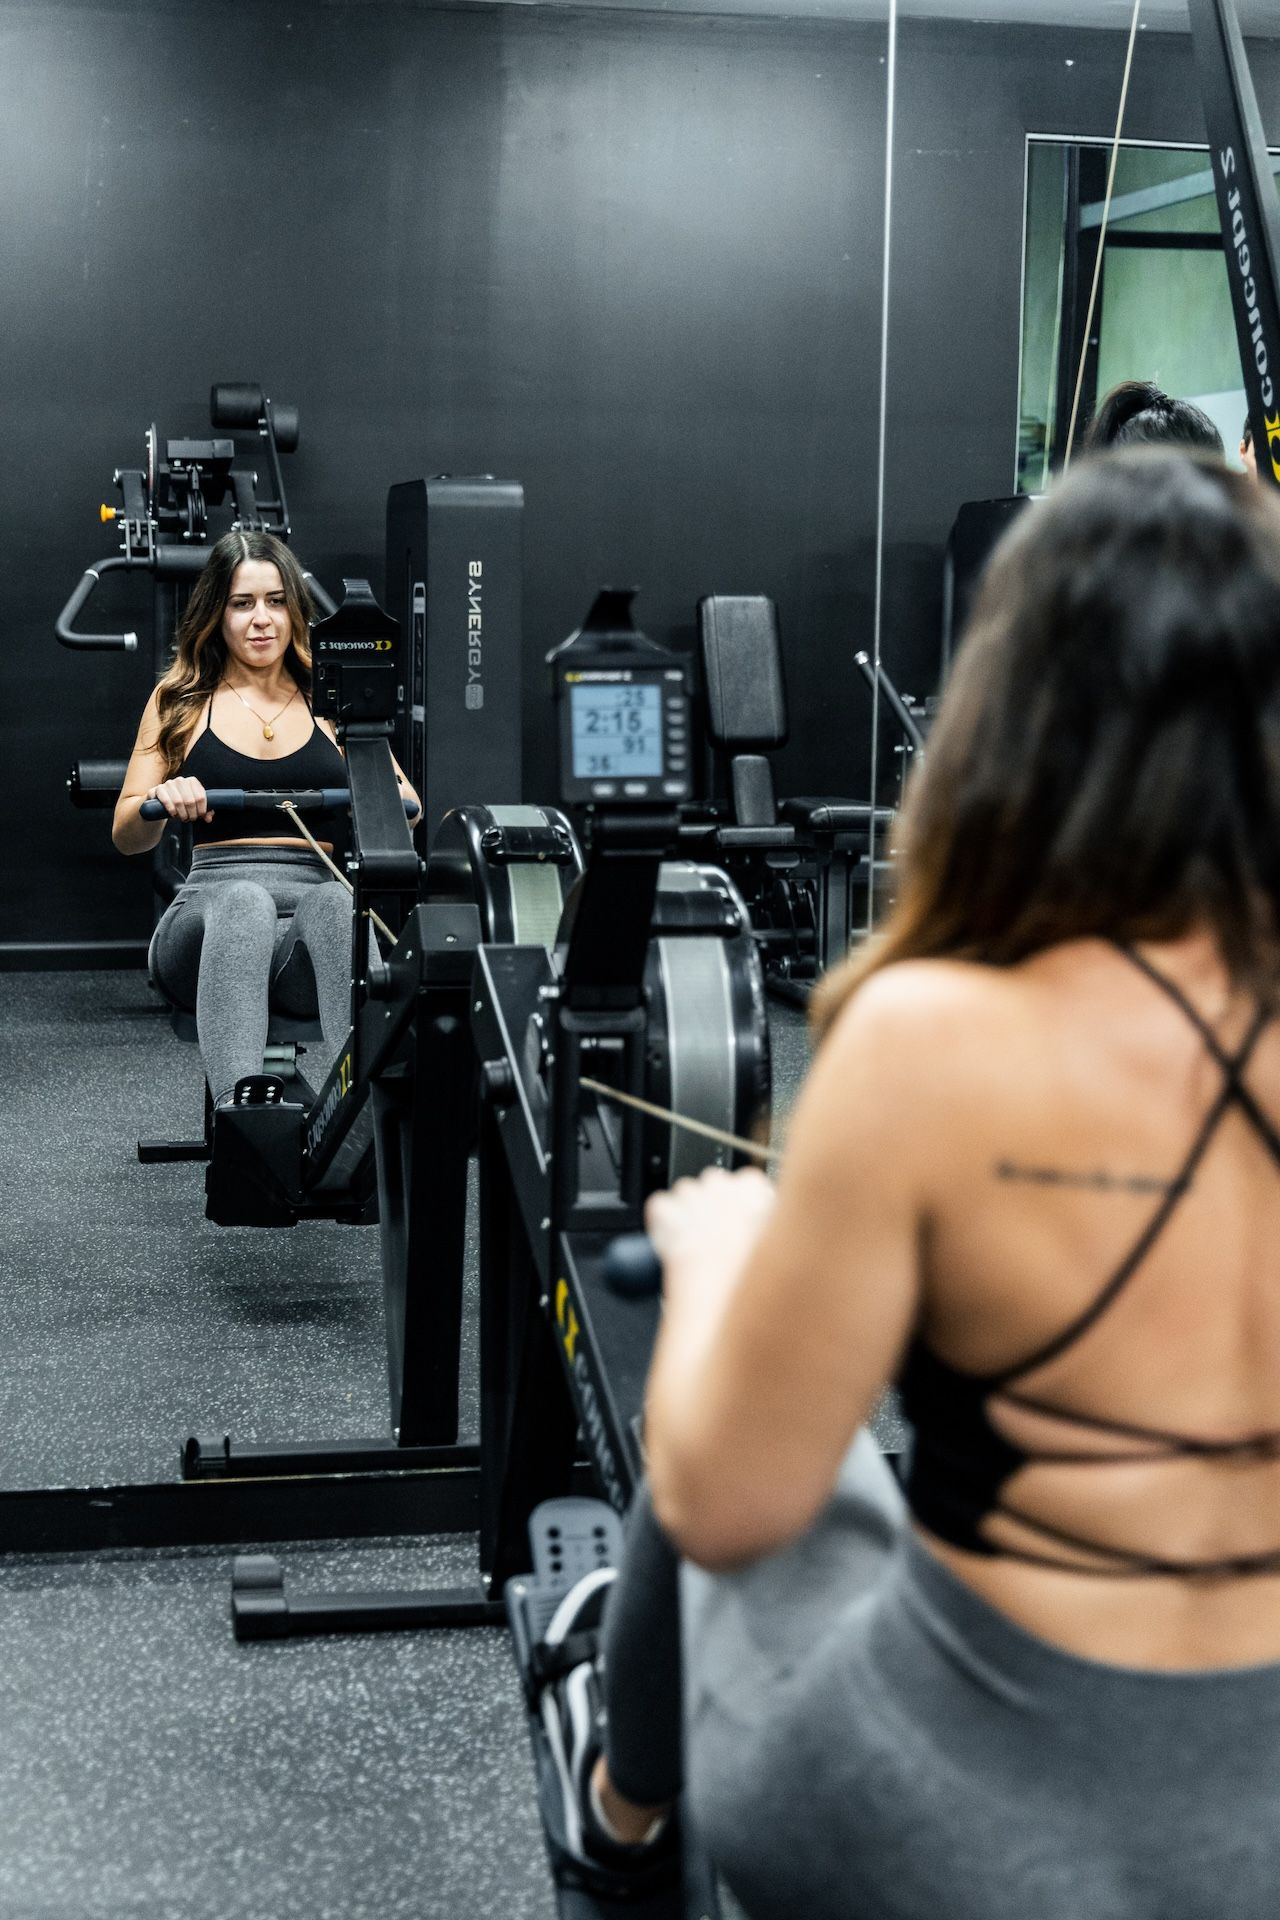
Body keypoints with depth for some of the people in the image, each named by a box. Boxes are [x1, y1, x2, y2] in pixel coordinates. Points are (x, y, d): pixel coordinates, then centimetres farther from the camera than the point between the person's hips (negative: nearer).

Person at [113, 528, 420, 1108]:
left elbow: (407, 810, 14)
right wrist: (160, 801, -12)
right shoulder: (179, 702, 16)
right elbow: (127, 837, 13)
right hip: (212, 905, -1)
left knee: (335, 901, -37)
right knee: (245, 900, -39)